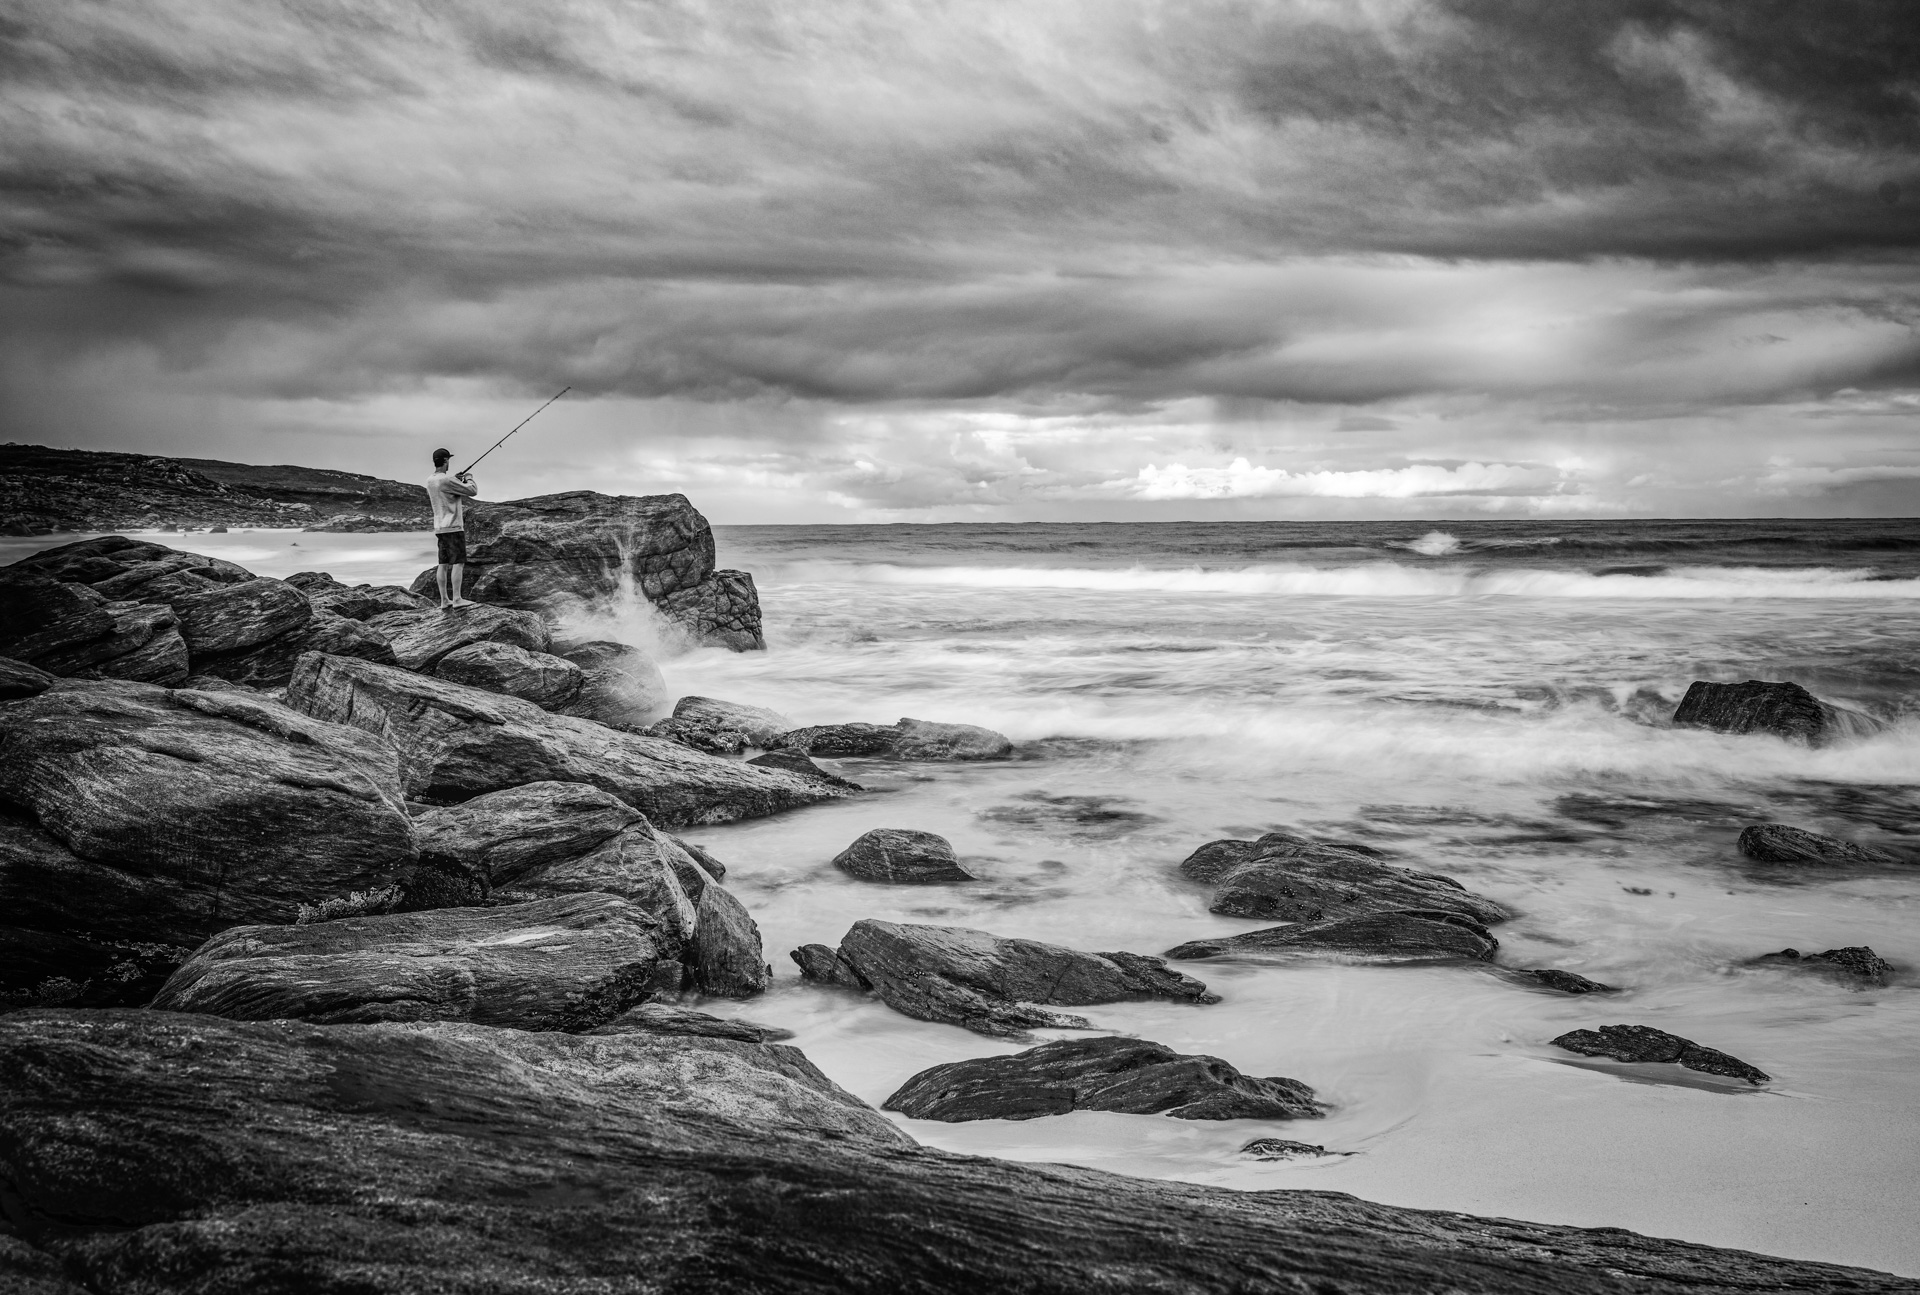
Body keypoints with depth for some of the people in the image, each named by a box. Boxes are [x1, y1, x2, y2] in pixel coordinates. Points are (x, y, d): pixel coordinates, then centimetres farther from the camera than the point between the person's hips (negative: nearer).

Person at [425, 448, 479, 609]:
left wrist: (454, 479, 22)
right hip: (453, 527, -8)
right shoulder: (447, 480, -17)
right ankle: (457, 599, -11)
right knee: (458, 562, -7)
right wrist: (469, 479, 6)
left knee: (444, 564, 7)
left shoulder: (430, 481, 8)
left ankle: (444, 600, 6)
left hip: (440, 528, 8)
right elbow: (473, 491, -13)